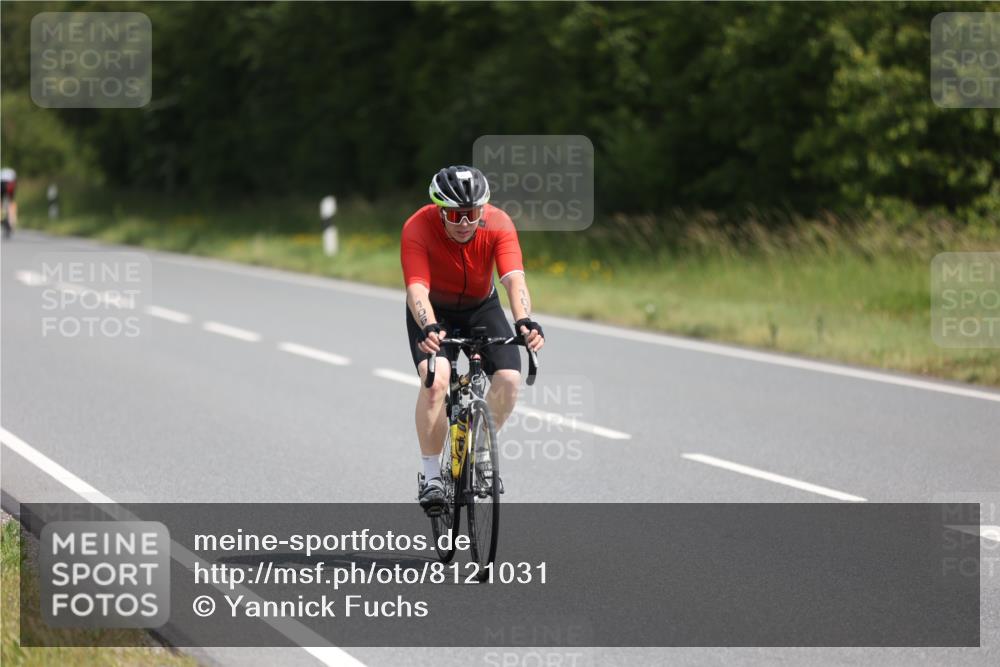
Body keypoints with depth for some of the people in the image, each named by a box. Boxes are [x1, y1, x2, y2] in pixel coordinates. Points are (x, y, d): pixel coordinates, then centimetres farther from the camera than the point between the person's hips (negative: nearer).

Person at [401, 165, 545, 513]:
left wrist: (524, 321, -55)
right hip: (433, 311, -2)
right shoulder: (418, 228, -30)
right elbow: (417, 288, -40)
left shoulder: (498, 224, -26)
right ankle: (431, 476, -17)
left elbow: (514, 278, -37)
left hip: (481, 307, 2)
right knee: (435, 380, -28)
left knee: (509, 379, -18)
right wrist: (429, 328, -59)